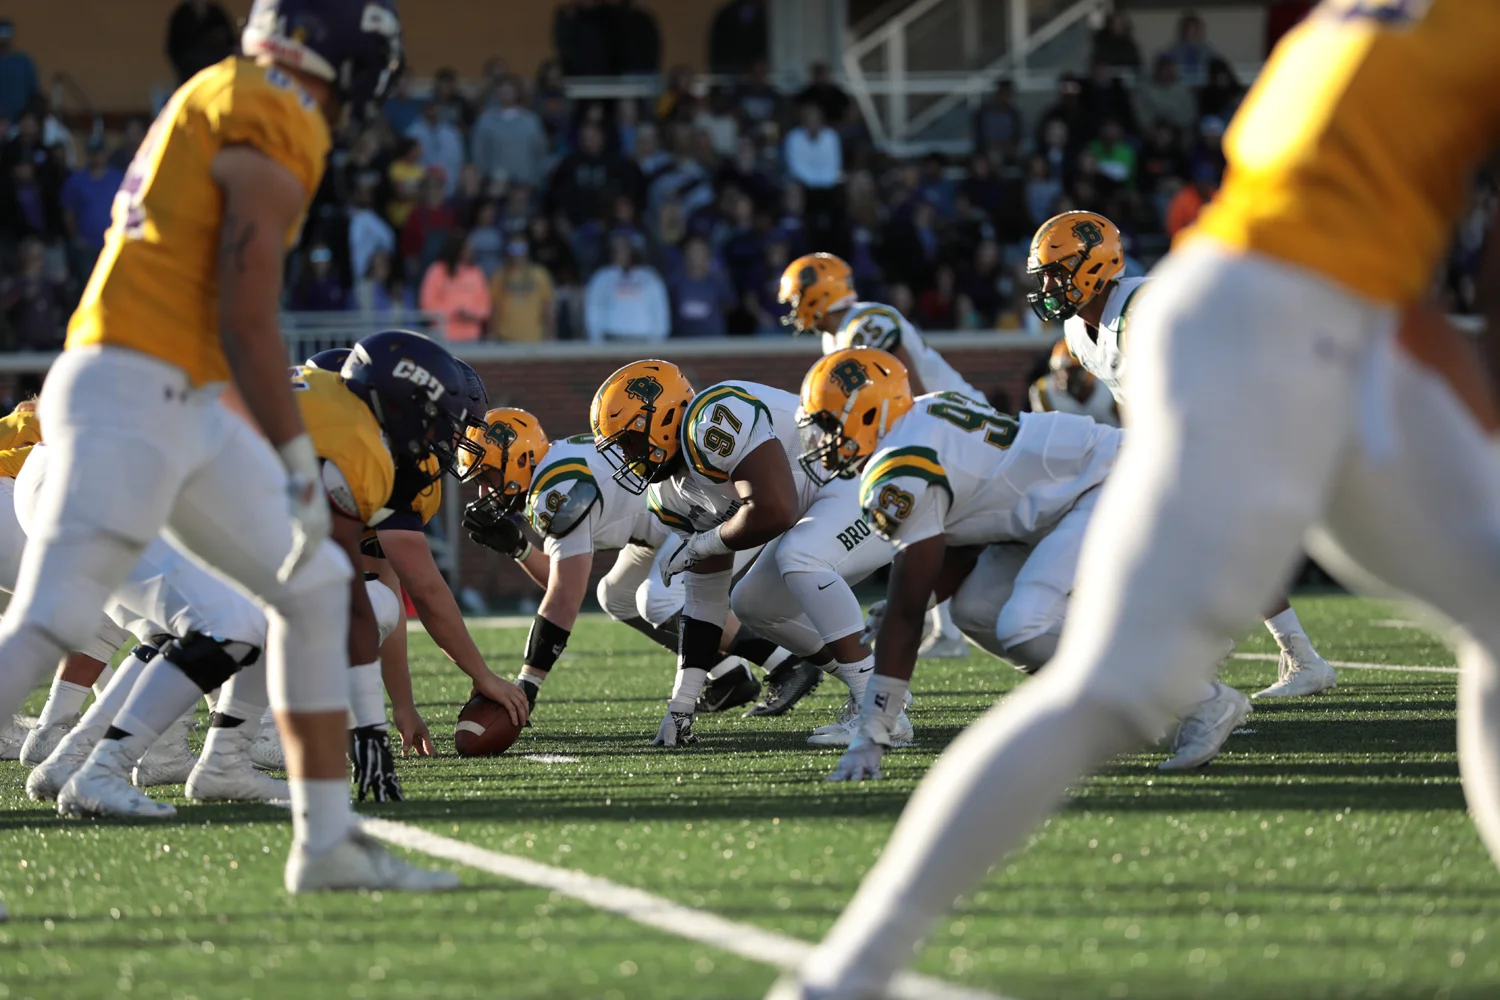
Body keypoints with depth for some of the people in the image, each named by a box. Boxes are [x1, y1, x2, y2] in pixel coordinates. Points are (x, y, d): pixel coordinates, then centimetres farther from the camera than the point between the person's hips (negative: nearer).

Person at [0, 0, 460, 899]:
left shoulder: (218, 102, 17)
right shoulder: (278, 135, -12)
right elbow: (247, 324, -16)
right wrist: (301, 469, -12)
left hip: (182, 405, 10)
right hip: (133, 394, -10)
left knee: (314, 587, 13)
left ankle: (329, 841, 16)